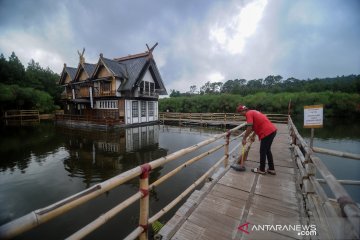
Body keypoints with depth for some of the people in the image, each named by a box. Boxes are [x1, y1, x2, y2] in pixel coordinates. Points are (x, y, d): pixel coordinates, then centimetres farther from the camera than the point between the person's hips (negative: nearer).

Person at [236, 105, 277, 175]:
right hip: (272, 130, 10)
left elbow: (249, 128, -18)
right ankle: (271, 169, 27)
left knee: (263, 151, 4)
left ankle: (261, 169, 19)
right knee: (267, 150, 19)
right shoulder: (253, 112, 20)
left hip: (267, 132, -10)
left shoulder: (248, 114, -9)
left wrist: (244, 138, -9)